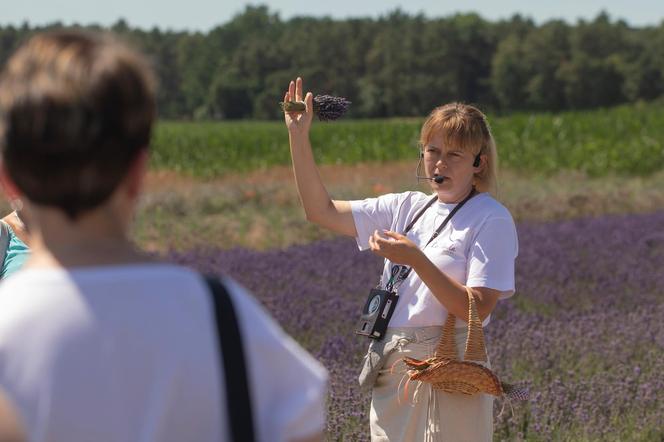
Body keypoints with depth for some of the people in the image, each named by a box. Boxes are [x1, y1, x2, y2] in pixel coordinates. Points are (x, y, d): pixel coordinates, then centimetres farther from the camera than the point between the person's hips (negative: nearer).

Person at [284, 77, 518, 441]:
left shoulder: (491, 220, -6)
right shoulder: (408, 208, 12)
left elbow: (477, 309, -16)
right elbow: (321, 210, 10)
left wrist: (416, 260, -23)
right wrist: (298, 137, 2)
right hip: (392, 370, 6)